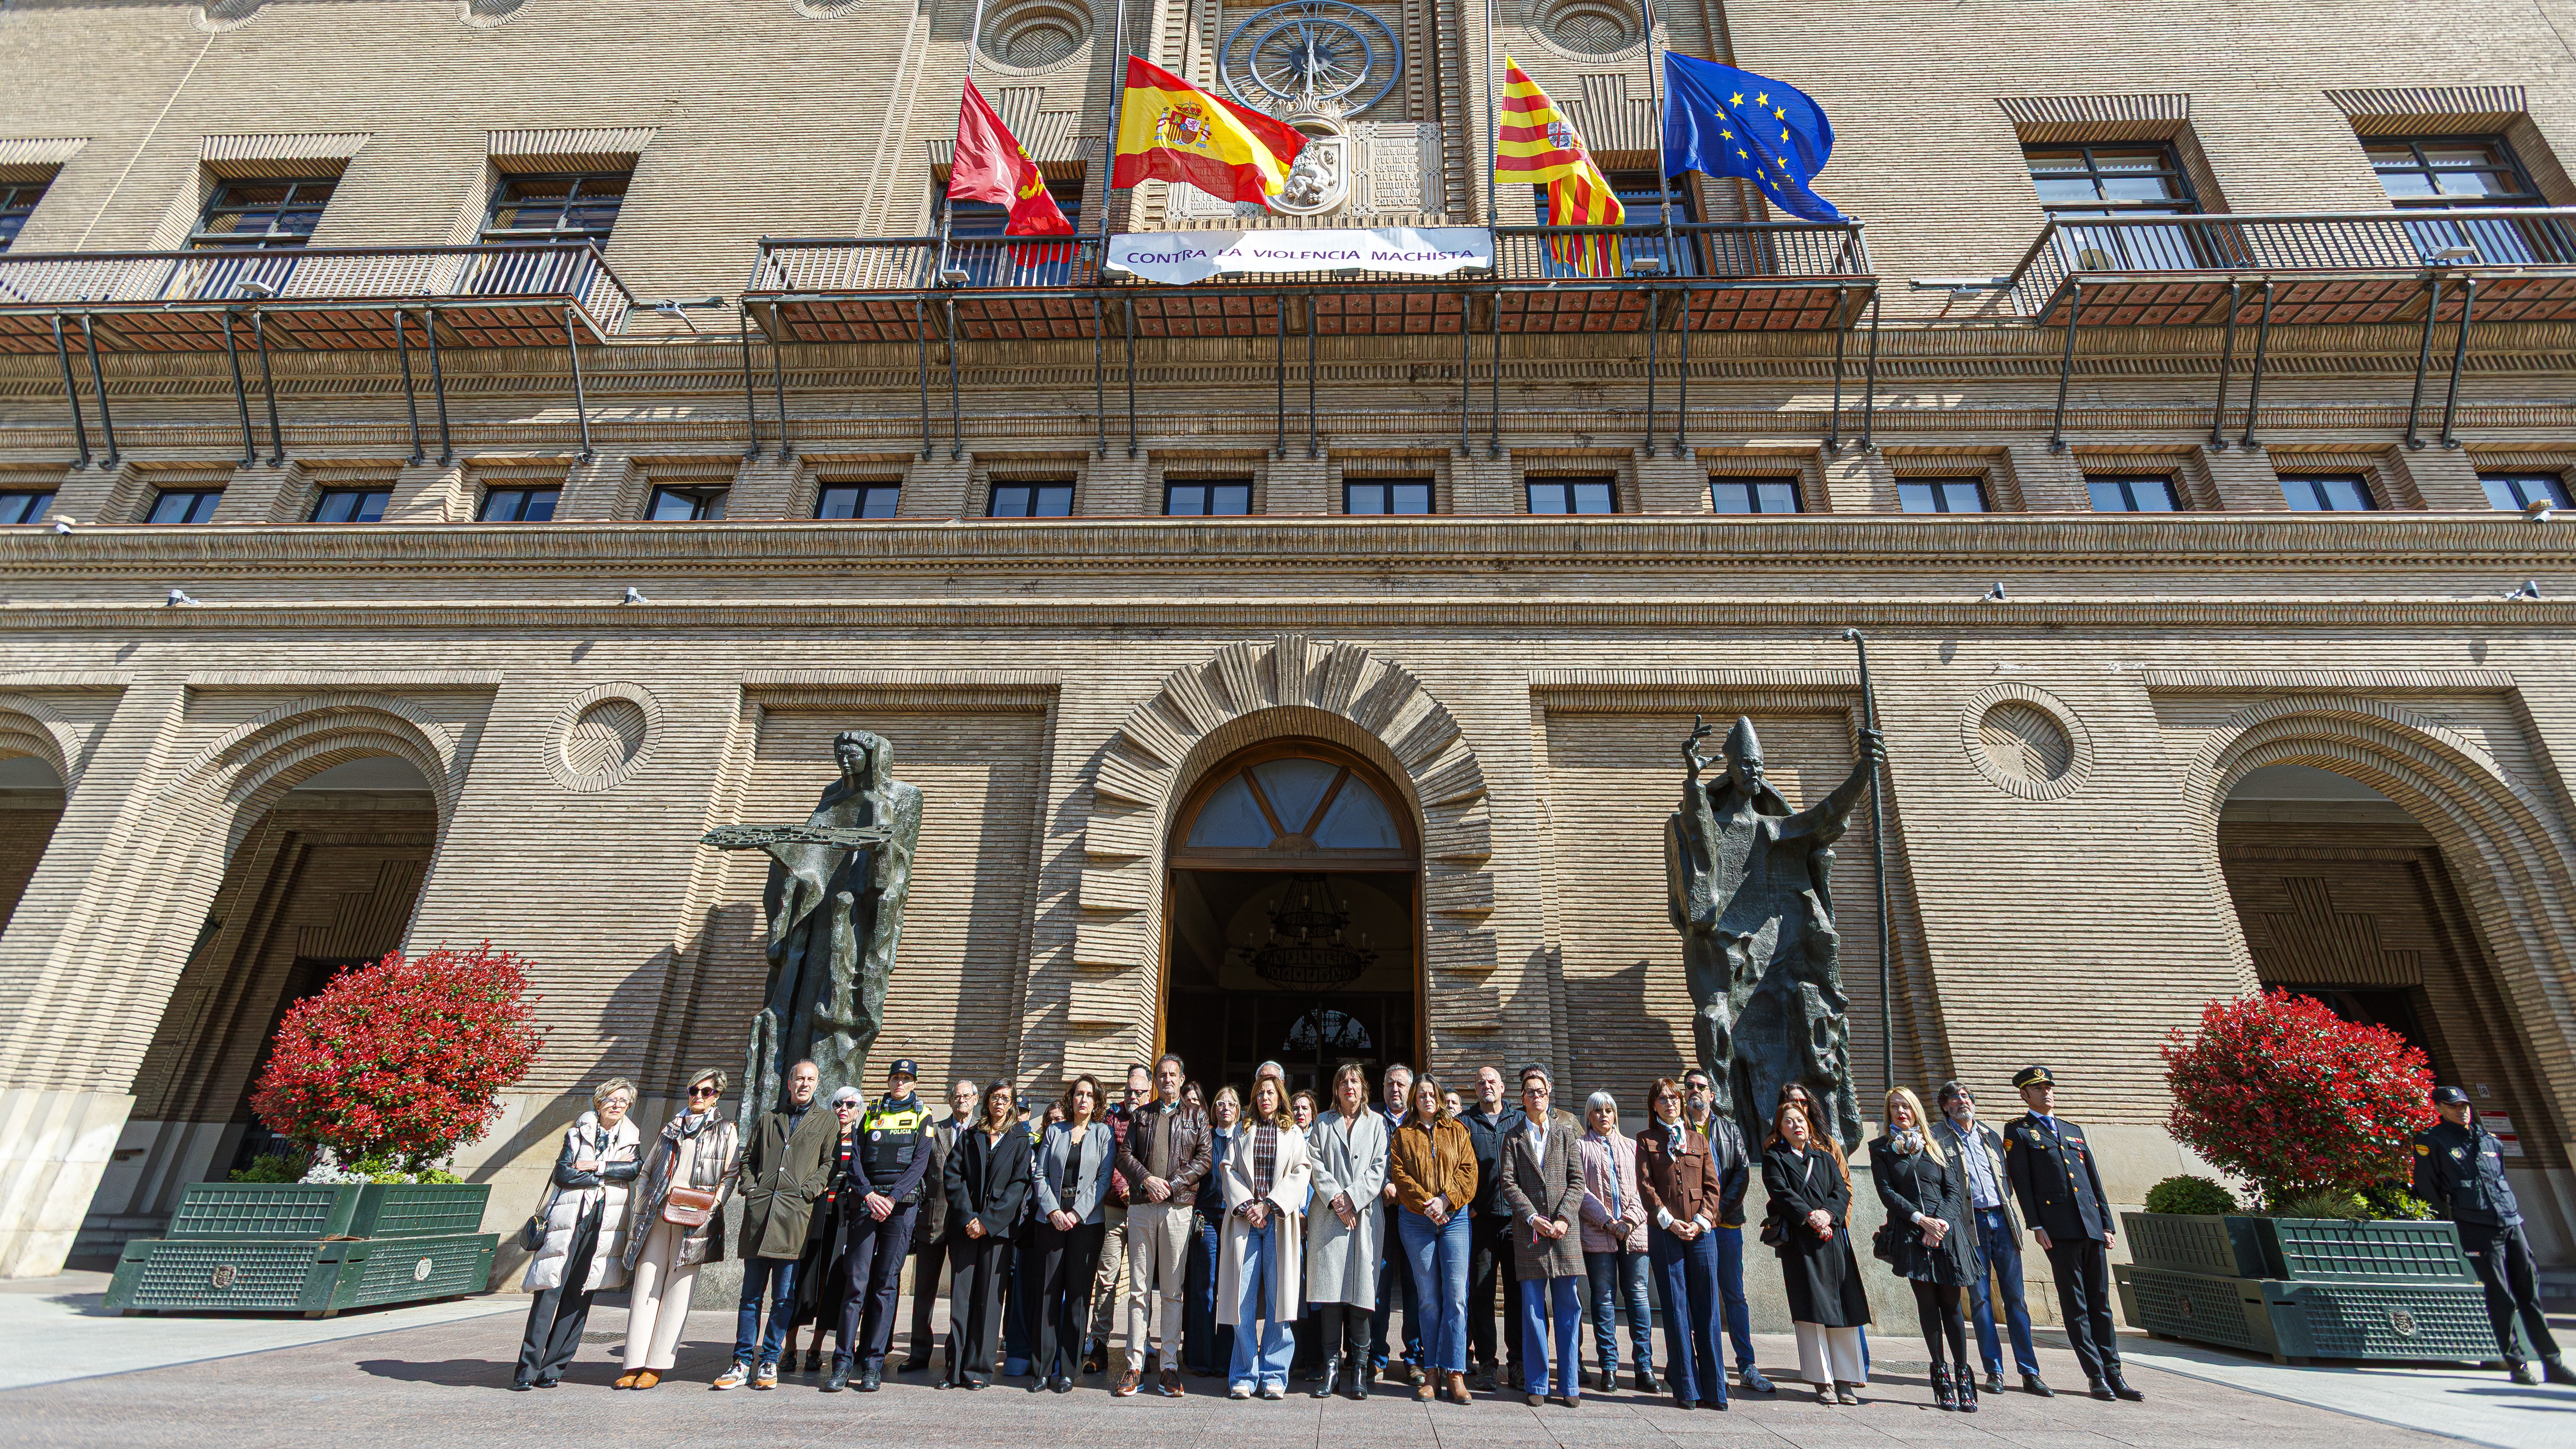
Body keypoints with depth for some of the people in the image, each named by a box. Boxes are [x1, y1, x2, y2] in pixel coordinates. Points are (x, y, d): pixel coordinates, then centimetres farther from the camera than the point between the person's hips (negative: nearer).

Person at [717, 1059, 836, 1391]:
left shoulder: (827, 1123, 11)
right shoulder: (768, 1119, 19)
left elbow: (830, 1163, 4)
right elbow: (748, 1158, 21)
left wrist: (809, 1190, -8)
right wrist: (750, 1187, 5)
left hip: (796, 1213, -2)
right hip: (759, 1212, 2)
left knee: (784, 1296, 1)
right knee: (751, 1293, 5)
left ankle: (769, 1362, 11)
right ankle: (742, 1363, 14)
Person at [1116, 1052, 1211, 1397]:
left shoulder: (1196, 1116, 11)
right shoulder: (1140, 1115, 16)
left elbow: (1204, 1159, 2)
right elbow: (1125, 1155, 8)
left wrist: (1173, 1185, -9)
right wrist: (1147, 1179, -9)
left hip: (1178, 1207, -2)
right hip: (1141, 1205, 2)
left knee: (1172, 1290, 0)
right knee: (1139, 1288, 2)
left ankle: (1170, 1365, 6)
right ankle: (1135, 1365, 8)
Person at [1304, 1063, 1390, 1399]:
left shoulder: (1376, 1123, 12)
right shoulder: (1322, 1123, 15)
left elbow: (1379, 1169, 3)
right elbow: (1316, 1166, 6)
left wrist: (1352, 1198, -8)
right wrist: (1334, 1200, -8)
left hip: (1365, 1214, -1)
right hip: (1328, 1215, 1)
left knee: (1360, 1292, -3)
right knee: (1329, 1292, -4)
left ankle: (1358, 1368, 4)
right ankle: (1330, 1366, 2)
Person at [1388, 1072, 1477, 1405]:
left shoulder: (1457, 1130, 13)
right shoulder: (1403, 1134, 12)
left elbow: (1468, 1170, 4)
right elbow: (1399, 1174, 2)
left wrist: (1445, 1200, -9)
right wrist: (1426, 1202, -11)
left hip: (1455, 1217, 0)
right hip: (1416, 1220, 0)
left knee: (1456, 1295, -7)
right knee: (1428, 1299, 1)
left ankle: (1454, 1373, -4)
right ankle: (1431, 1373, 8)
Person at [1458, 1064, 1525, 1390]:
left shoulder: (1521, 1120, 11)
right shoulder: (1464, 1123, 8)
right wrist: (1467, 1206, -5)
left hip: (1516, 1217, 1)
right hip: (1480, 1219, -1)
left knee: (1517, 1290, 4)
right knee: (1481, 1292, 1)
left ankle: (1518, 1361, 14)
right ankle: (1486, 1363, 9)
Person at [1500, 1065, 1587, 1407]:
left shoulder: (1565, 1130, 10)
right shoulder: (1513, 1137, 8)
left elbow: (1577, 1180, 4)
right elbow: (1509, 1184, 1)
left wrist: (1564, 1218, -8)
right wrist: (1533, 1218, -10)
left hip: (1564, 1229, 1)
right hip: (1529, 1230, -1)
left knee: (1569, 1307, 2)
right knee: (1533, 1308, 2)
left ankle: (1569, 1384, 12)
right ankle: (1537, 1385, 12)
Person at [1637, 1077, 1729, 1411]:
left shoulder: (1699, 1140, 15)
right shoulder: (1646, 1140, 9)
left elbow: (1713, 1186, 9)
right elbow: (1645, 1184, 0)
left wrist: (1701, 1221, -5)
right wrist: (1669, 1221, -10)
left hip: (1702, 1230, 2)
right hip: (1664, 1231, -2)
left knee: (1707, 1307, 1)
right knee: (1676, 1308, 0)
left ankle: (1714, 1389, 8)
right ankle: (1687, 1390, 6)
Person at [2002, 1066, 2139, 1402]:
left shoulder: (2073, 1130, 21)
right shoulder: (2019, 1133, 4)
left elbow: (2095, 1180, 19)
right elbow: (2021, 1183, -2)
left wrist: (2107, 1223, 11)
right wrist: (2036, 1226, -10)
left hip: (2092, 1226, 5)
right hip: (2059, 1229, -5)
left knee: (2100, 1302, 7)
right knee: (2075, 1305, -1)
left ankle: (2113, 1375, 12)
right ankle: (2096, 1376, 4)